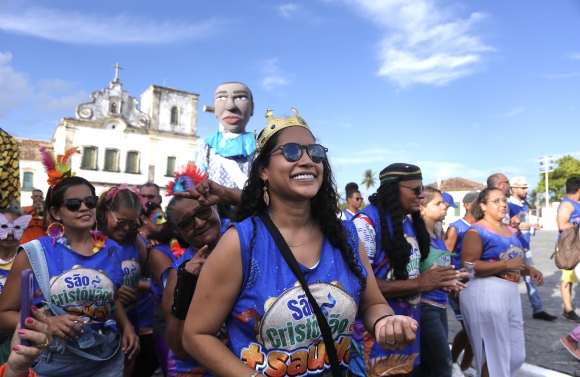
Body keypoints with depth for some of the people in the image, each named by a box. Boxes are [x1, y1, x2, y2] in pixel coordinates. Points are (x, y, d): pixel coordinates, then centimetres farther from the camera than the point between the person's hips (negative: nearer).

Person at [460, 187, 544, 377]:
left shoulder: (510, 230, 15)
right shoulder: (476, 231, -10)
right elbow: (469, 266, -22)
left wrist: (528, 269, 8)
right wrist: (507, 264, -21)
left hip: (511, 292, 9)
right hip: (485, 293, -8)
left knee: (516, 352, 17)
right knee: (493, 352, 2)